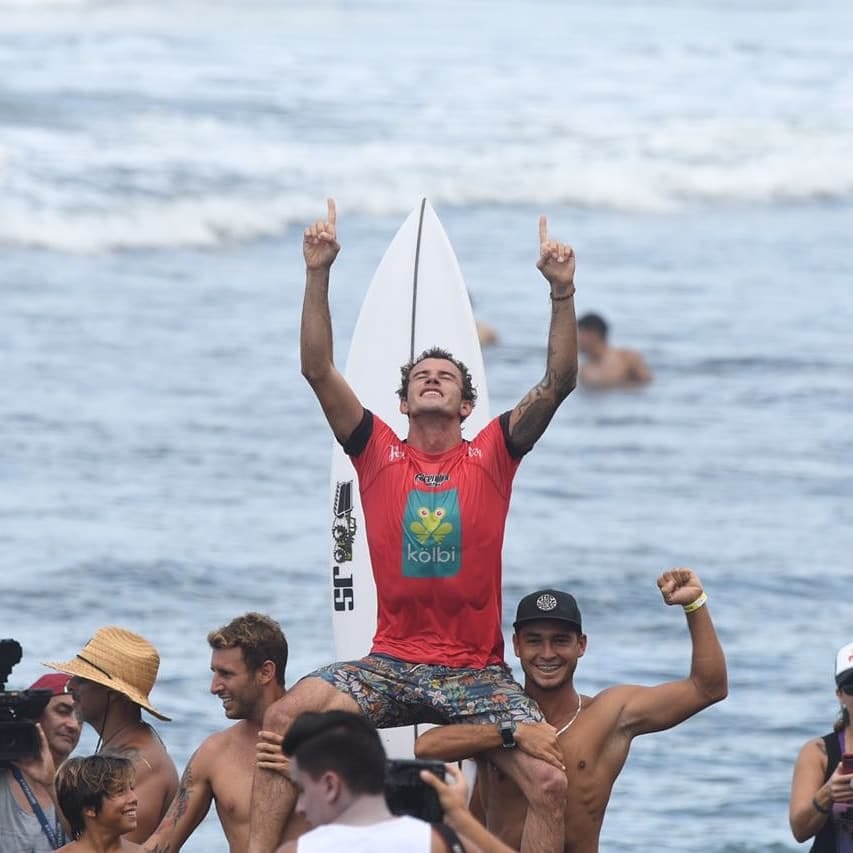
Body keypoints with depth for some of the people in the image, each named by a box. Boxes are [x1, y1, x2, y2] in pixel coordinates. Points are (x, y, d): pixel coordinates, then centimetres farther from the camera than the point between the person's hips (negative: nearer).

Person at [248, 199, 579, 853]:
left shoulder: (491, 457, 5)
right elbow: (318, 370, -1)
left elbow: (559, 382, -4)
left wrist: (563, 293, -16)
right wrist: (319, 274, -10)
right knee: (285, 717, -23)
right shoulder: (379, 453, 7)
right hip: (392, 666, 1)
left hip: (477, 673, -1)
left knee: (550, 784, -20)